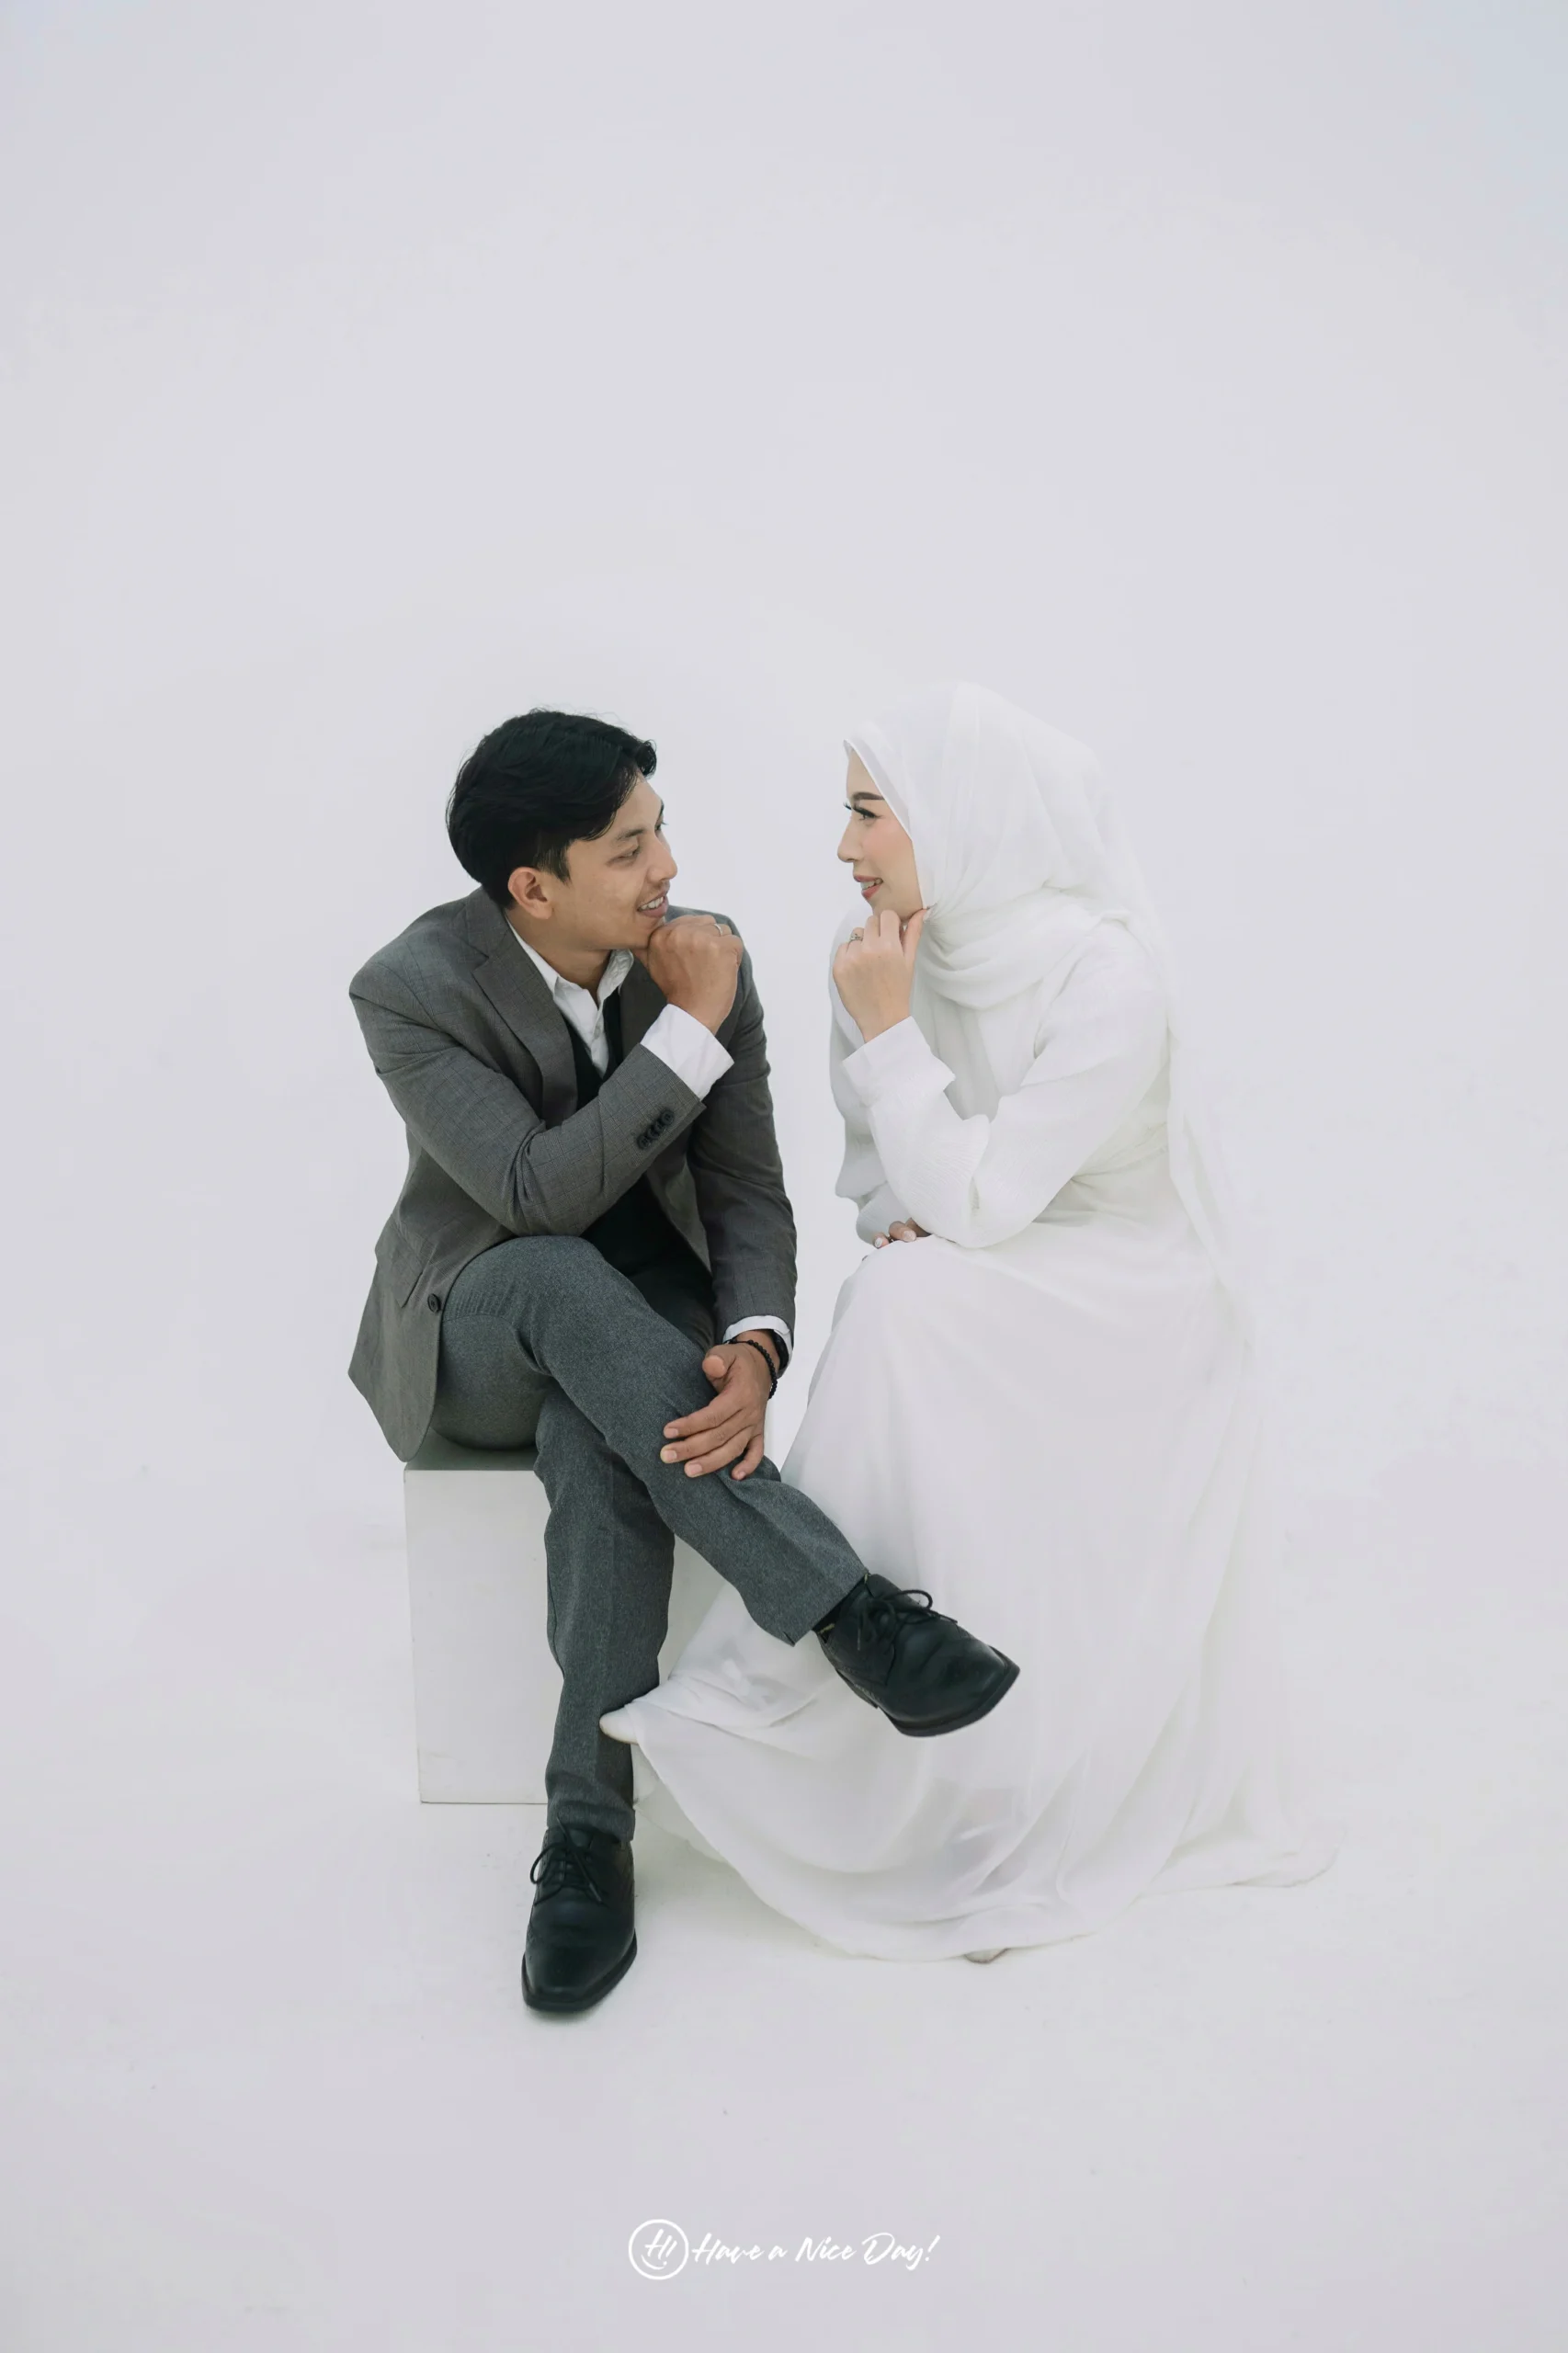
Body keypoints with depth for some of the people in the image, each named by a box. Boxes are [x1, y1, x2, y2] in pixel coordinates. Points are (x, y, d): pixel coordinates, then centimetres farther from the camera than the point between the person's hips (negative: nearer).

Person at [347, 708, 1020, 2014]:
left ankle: (588, 1835, -27)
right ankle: (850, 1611, -40)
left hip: (637, 1318, 2)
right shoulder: (414, 990, -19)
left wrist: (753, 1349, -28)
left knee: (603, 1447, -36)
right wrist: (690, 1032, -29)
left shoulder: (706, 960, -9)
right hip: (475, 1328, -1)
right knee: (566, 1280, -39)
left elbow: (748, 1197, -8)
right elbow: (539, 1195, -29)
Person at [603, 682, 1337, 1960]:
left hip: (1122, 1318, -6)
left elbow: (977, 1204, -24)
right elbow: (881, 1164, 12)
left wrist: (888, 1029, -22)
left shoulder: (1108, 979, -22)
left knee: (905, 1312, -30)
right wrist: (905, 1224, -10)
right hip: (974, 1308, 6)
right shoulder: (893, 949, -2)